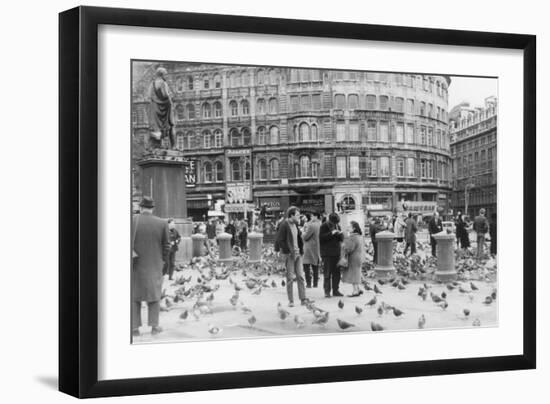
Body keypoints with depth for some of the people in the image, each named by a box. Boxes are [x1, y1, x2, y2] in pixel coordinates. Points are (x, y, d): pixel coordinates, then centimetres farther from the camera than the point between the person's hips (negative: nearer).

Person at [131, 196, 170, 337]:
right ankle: (154, 326, 13)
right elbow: (166, 245, -1)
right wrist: (162, 260, 12)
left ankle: (135, 328, 6)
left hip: (135, 264, -1)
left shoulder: (133, 220, -11)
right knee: (154, 294, 15)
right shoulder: (162, 223, -6)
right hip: (154, 265, 1)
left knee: (134, 296, 10)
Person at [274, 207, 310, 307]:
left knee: (300, 276, 3)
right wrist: (289, 251, -15)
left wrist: (301, 250, 11)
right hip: (289, 254, -7)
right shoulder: (284, 225, -11)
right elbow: (280, 240, -14)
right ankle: (291, 301, 4)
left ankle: (303, 299, 4)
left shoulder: (295, 224, 12)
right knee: (290, 278, -2)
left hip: (297, 253, 7)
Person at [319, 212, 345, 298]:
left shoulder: (337, 226, 13)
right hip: (327, 254, -6)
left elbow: (342, 239, 13)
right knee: (327, 273, -4)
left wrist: (340, 234, -9)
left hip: (336, 253, 6)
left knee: (336, 273, 7)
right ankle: (327, 291, -1)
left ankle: (335, 290, 14)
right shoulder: (323, 227, -5)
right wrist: (331, 233, -23)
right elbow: (321, 238, -17)